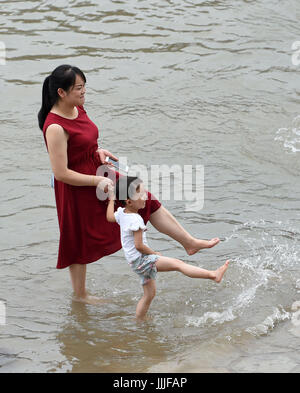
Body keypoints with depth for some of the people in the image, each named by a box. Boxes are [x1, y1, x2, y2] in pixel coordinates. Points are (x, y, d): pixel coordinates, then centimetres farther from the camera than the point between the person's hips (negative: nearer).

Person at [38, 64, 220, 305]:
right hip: (77, 188, -8)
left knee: (148, 201, 11)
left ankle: (189, 242, 23)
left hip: (99, 172, 8)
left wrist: (98, 151, -2)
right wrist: (98, 181, -21)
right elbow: (61, 173, -27)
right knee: (80, 242, 11)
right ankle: (80, 295, 32)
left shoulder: (78, 109, -2)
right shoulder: (55, 127, -29)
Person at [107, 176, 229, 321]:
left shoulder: (121, 213, 5)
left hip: (136, 262, 10)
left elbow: (110, 217, 29)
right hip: (141, 259, -10)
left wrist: (111, 199, 37)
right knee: (177, 264, -21)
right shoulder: (136, 219, -22)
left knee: (149, 294, 19)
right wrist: (154, 253, -10)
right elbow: (139, 246, -24)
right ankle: (213, 274, -33)